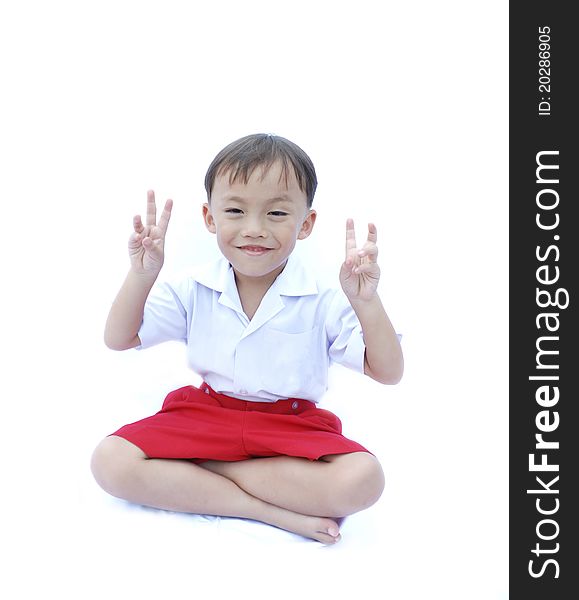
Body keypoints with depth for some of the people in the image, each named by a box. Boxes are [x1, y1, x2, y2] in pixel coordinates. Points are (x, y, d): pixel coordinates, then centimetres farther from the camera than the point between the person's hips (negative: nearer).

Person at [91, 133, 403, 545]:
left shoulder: (323, 303, -9)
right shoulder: (192, 293, -1)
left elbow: (388, 374, -11)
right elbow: (118, 340, 1)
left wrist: (367, 302, -28)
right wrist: (141, 276, -17)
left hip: (292, 429, -1)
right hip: (204, 416, 2)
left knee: (363, 479, -31)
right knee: (110, 461, -23)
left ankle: (194, 470, -20)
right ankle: (274, 509, -23)